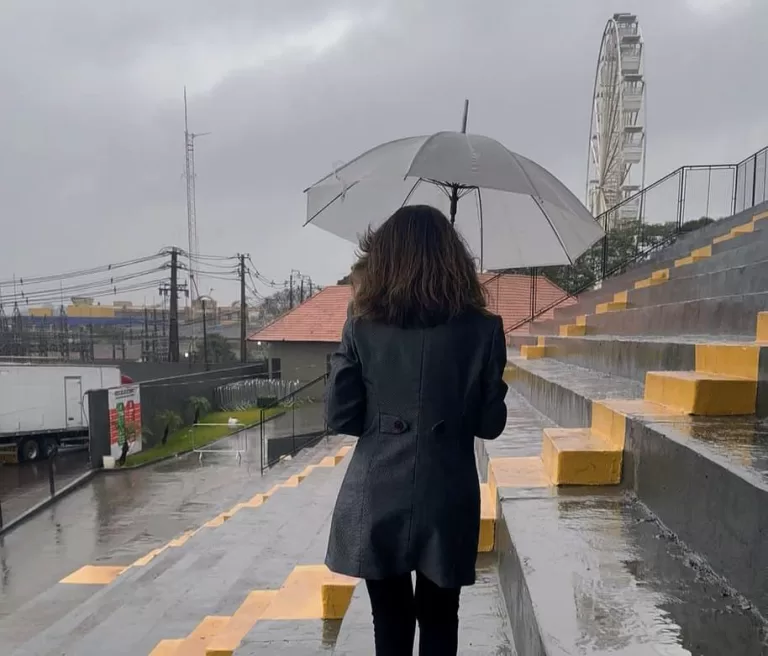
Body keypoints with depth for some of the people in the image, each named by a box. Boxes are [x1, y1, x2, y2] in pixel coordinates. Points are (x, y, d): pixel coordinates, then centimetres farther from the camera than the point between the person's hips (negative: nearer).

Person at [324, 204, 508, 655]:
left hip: (376, 501, 1)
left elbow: (341, 417, -3)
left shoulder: (362, 328, -5)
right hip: (446, 500, 0)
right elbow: (491, 423, -3)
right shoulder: (482, 329, -6)